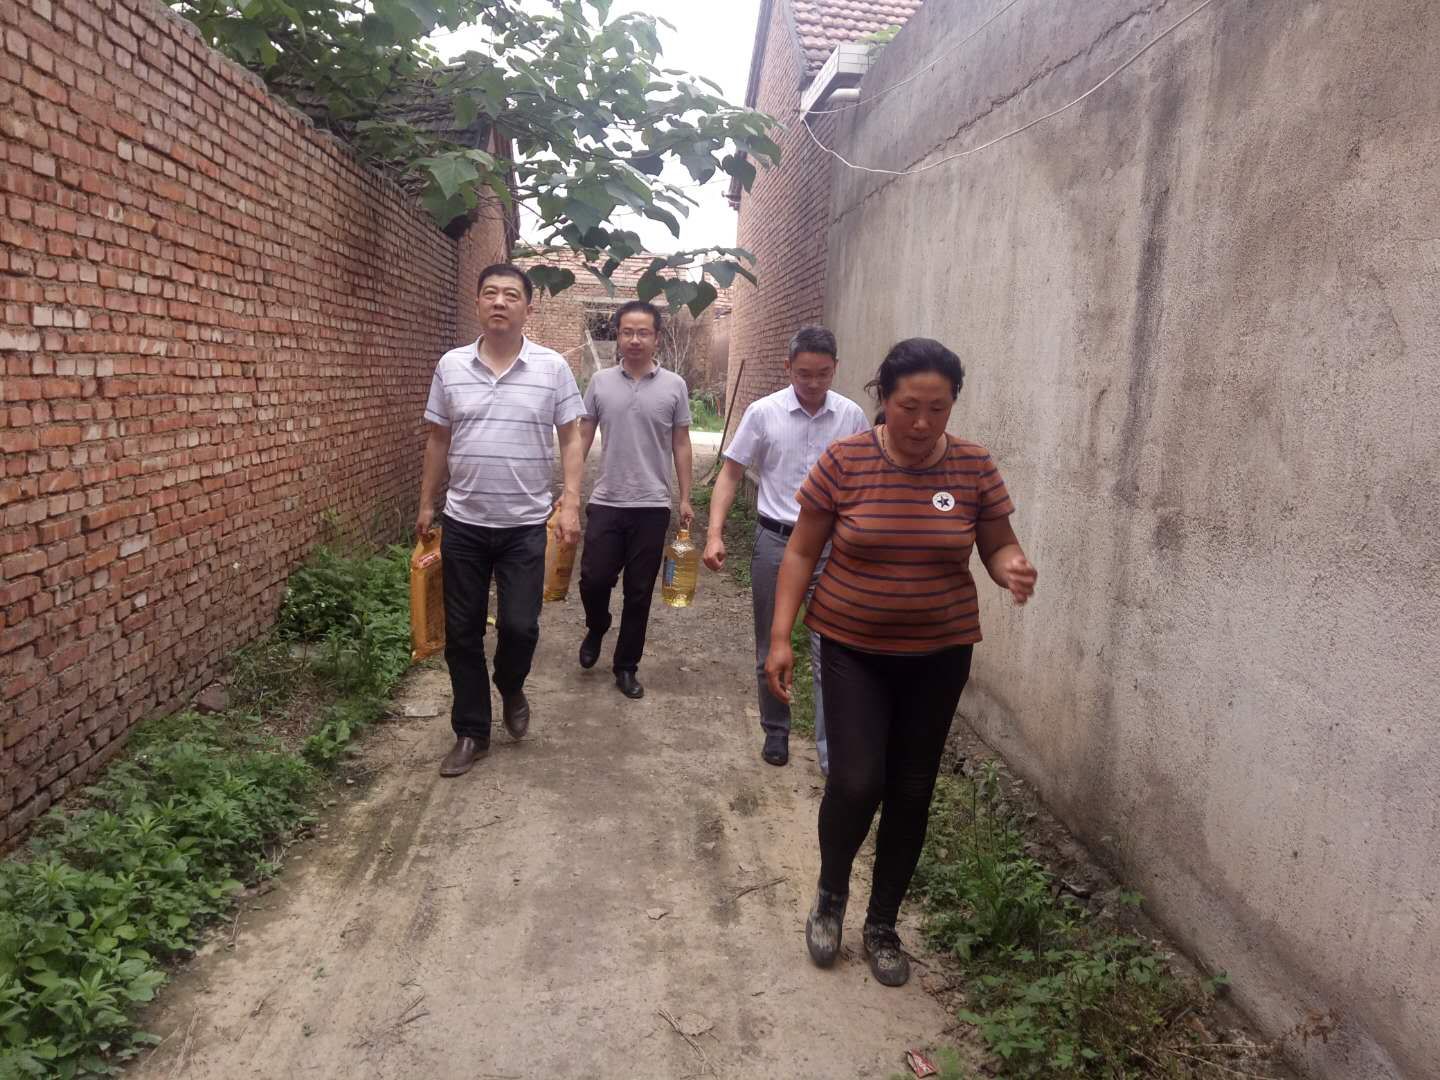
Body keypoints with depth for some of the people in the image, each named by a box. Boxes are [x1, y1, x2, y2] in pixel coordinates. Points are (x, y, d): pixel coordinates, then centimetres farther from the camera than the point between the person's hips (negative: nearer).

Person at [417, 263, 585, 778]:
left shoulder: (552, 367, -4)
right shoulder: (451, 365, 3)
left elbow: (570, 439, -2)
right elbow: (438, 441, 10)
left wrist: (571, 504, -12)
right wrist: (426, 504, 11)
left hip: (526, 525, -2)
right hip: (463, 523, 2)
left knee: (519, 625, -3)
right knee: (462, 633, 7)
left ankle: (511, 689, 32)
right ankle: (471, 731, 23)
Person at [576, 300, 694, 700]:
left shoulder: (674, 386, 1)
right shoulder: (600, 382, 3)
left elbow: (681, 445, 5)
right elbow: (582, 438, 7)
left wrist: (686, 498, 2)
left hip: (652, 506, 0)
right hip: (606, 502, 0)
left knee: (639, 592, 7)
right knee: (594, 580, -1)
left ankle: (626, 667, 21)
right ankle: (596, 629, 32)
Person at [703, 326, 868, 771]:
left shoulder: (851, 416, -1)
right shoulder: (763, 413, -5)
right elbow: (731, 474, 0)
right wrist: (715, 533, -11)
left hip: (832, 545, 0)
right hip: (775, 542, 0)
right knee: (770, 649, 13)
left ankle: (833, 754, 5)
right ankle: (775, 731, 32)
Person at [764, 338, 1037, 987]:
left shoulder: (974, 467, -5)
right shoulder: (844, 462, -10)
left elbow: (998, 546, 5)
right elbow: (801, 553, -3)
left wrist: (1012, 568, -19)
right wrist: (780, 636, -9)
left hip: (939, 654, 2)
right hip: (854, 649, -2)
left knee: (911, 793, 9)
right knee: (856, 783, -10)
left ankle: (882, 925, 31)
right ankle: (830, 895, 22)